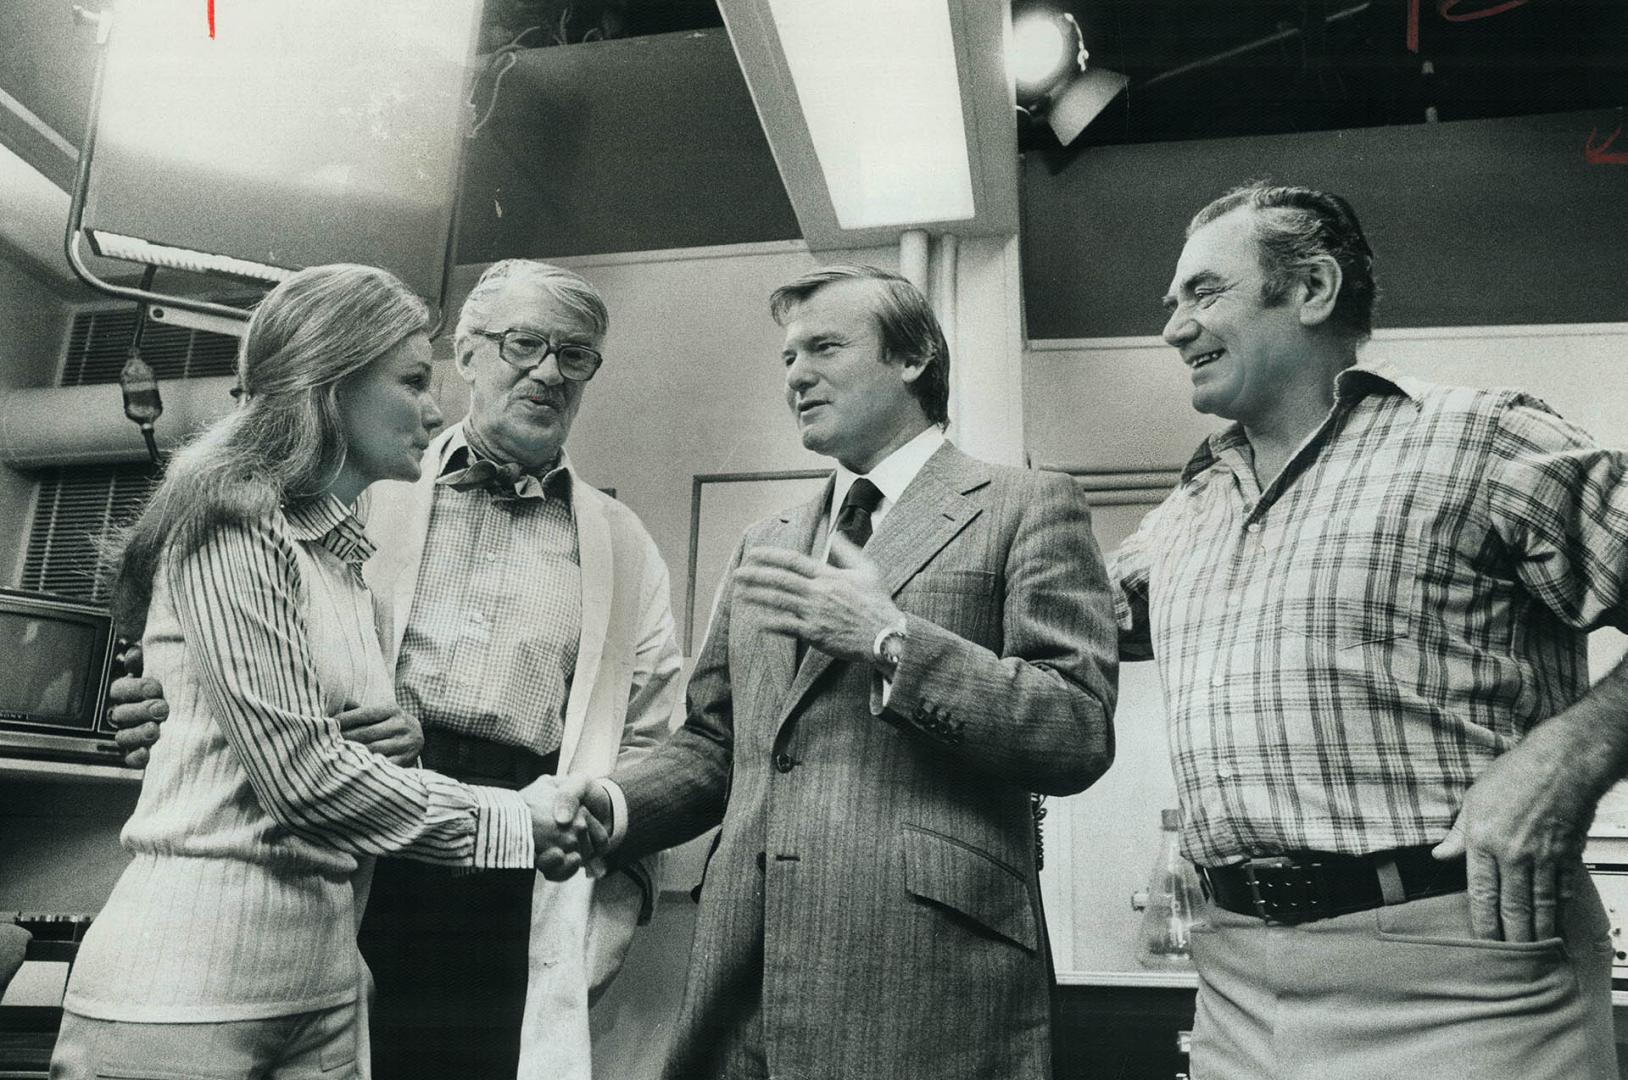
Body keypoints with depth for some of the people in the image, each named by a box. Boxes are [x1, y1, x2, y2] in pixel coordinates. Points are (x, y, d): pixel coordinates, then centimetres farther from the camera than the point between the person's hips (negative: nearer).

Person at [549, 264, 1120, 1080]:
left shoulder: (1025, 509, 0)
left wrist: (892, 639, -17)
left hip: (925, 971, -5)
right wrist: (615, 805, 1)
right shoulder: (765, 543, 18)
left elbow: (1082, 735, -9)